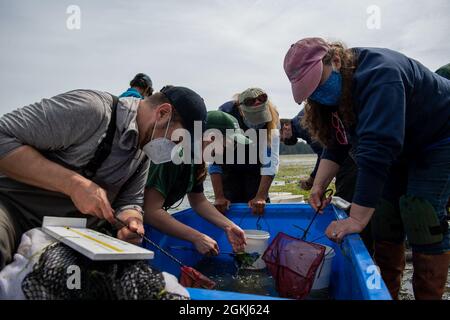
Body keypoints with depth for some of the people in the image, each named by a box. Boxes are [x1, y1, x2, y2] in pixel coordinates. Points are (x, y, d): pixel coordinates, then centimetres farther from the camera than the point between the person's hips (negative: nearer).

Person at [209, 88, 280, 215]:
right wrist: (219, 196, -32)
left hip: (255, 166, 1)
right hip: (230, 166, 0)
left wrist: (261, 196, -35)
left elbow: (270, 160, -29)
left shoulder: (271, 118, -28)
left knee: (259, 208, -6)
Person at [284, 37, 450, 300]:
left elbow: (377, 150, -43)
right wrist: (319, 185, -19)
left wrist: (357, 219, -44)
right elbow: (336, 147, -4)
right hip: (401, 150, 8)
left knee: (423, 218, -16)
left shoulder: (377, 74, -36)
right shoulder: (332, 95, -8)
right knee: (385, 218, 2)